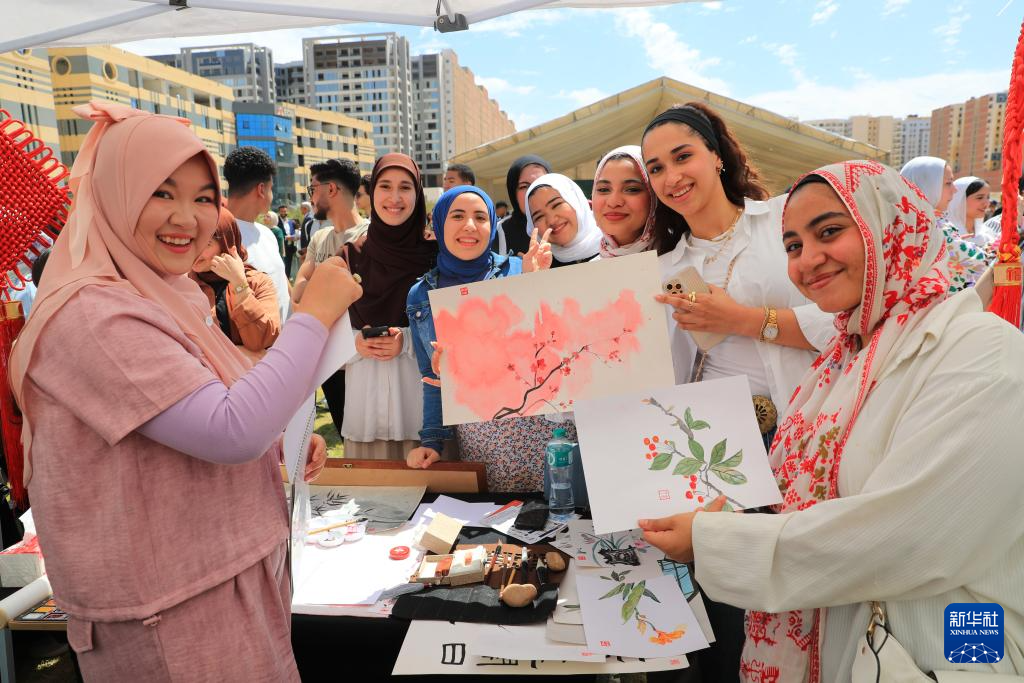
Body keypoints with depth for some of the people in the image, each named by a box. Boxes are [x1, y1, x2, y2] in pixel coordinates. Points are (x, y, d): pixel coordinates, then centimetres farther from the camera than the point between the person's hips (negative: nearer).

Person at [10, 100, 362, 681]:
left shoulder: (174, 297, 8)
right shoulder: (92, 313, -22)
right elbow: (233, 432, -31)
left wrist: (289, 440, 0)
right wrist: (315, 312, -23)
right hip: (169, 620, -9)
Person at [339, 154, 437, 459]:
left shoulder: (434, 255, 0)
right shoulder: (350, 257, 5)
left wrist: (407, 341, -14)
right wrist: (356, 342, -11)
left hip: (420, 391, -1)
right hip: (365, 392, 1)